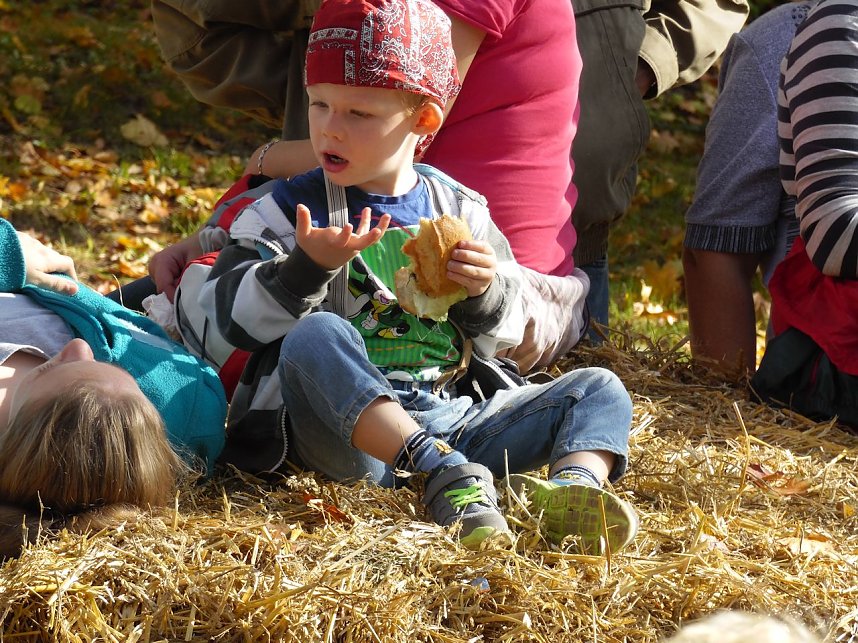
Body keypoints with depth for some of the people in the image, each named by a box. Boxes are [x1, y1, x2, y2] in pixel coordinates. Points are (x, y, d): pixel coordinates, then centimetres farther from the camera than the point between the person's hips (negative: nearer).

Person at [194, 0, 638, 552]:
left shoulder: (460, 210, 14)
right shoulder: (288, 208, 5)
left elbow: (501, 335, 18)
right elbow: (234, 315, -4)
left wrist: (485, 294, -6)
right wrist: (306, 267, -20)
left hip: (449, 417, 4)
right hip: (344, 435, -4)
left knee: (599, 389, -6)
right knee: (316, 336, -34)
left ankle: (575, 485, -41)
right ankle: (451, 480, -46)